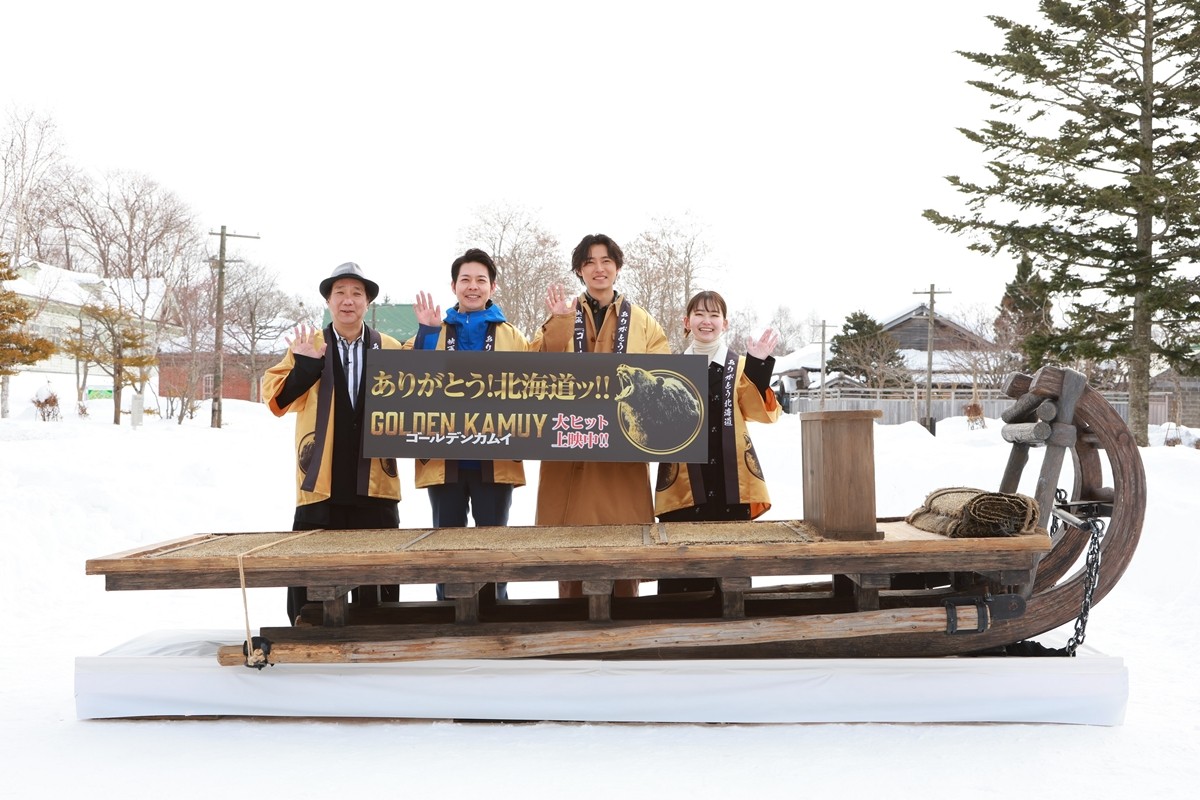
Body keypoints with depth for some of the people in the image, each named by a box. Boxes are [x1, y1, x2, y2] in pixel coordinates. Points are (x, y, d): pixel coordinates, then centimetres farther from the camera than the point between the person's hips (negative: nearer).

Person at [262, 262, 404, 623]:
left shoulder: (391, 349, 9)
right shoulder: (306, 346, 8)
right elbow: (275, 399, 0)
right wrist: (304, 366, -15)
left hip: (374, 483, 1)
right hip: (320, 485, 0)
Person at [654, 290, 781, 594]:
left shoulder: (739, 365, 10)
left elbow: (764, 412, -4)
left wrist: (759, 366, -15)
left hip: (729, 484, 0)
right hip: (683, 487, 0)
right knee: (680, 573, -2)